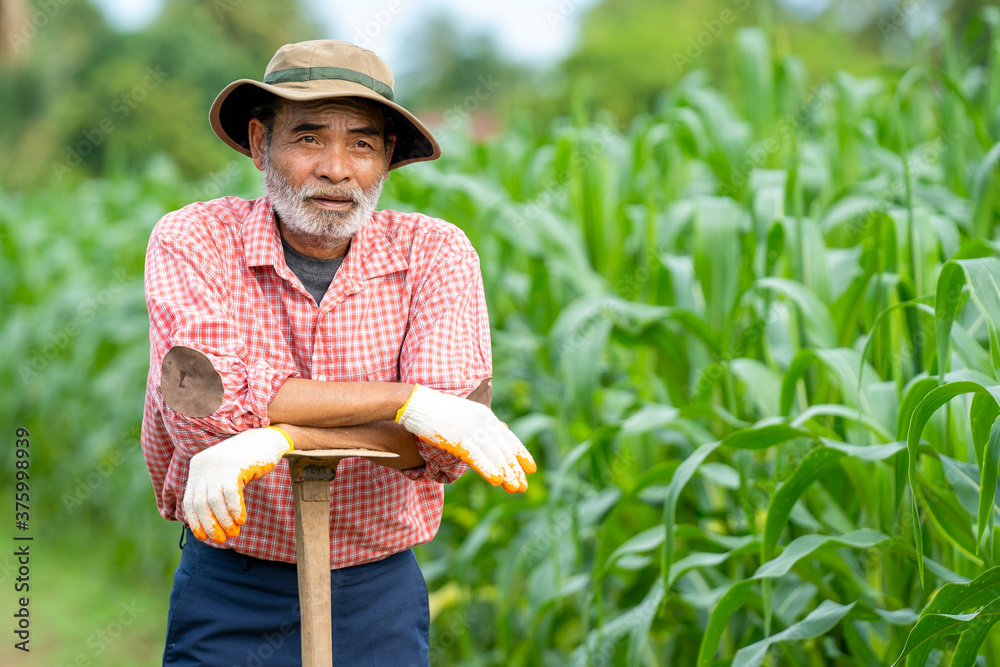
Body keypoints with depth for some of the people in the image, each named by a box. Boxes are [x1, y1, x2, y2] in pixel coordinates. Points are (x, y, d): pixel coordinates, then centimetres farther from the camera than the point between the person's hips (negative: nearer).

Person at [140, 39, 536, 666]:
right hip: (228, 598, -1)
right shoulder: (194, 240, -9)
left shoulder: (435, 254, -7)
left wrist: (276, 439, -30)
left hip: (380, 597, 1)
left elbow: (448, 443, -19)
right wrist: (410, 400, -26)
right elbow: (201, 404, -26)